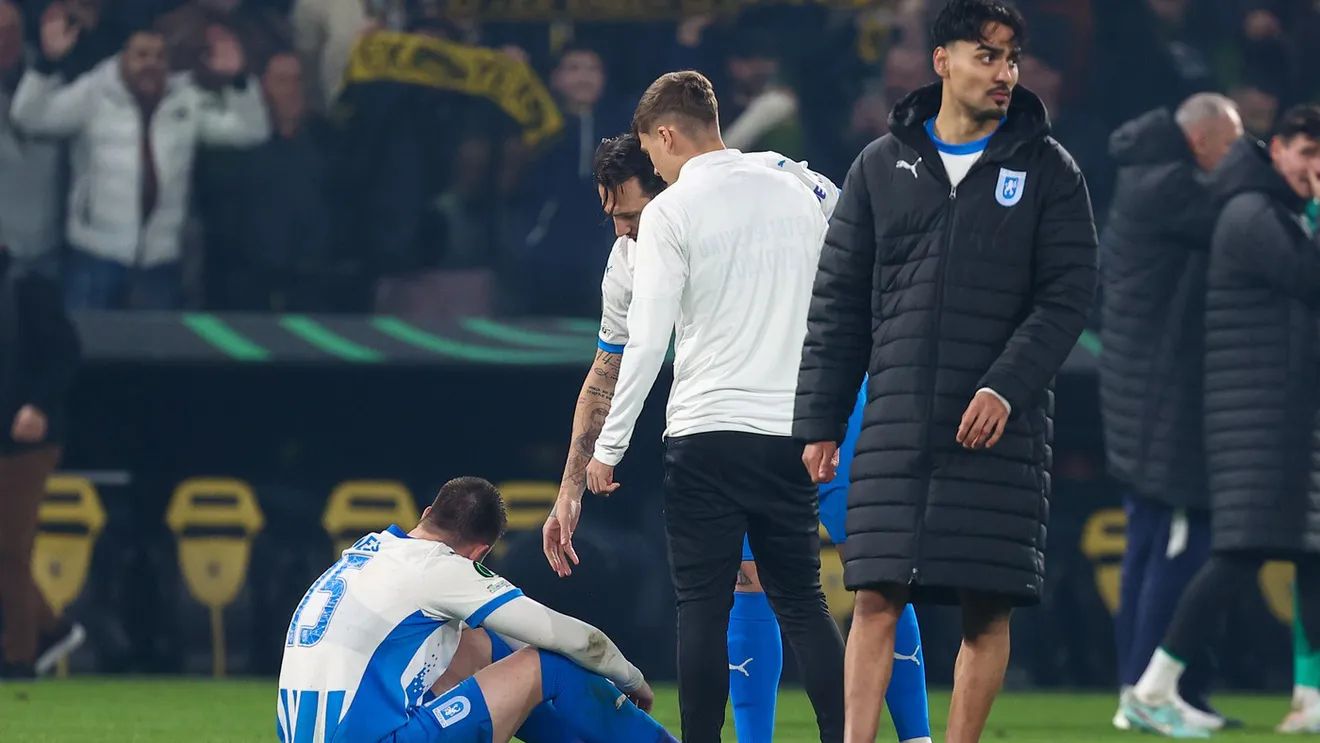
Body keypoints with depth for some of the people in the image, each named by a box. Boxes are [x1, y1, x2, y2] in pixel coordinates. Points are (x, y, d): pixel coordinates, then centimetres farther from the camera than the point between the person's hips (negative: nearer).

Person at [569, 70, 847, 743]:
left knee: (703, 606, 0)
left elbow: (646, 341, -10)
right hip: (790, 429, 4)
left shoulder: (670, 212, -5)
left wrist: (608, 447, -4)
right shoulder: (797, 196, 10)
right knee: (802, 601, 8)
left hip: (705, 435, -4)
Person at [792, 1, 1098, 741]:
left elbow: (1069, 293, -2)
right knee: (877, 596, -6)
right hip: (897, 426, 1)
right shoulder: (882, 166, 10)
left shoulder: (1047, 170, 5)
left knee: (988, 608, -2)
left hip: (999, 429, -1)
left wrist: (1006, 388, -15)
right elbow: (837, 301, 12)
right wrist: (820, 421, 7)